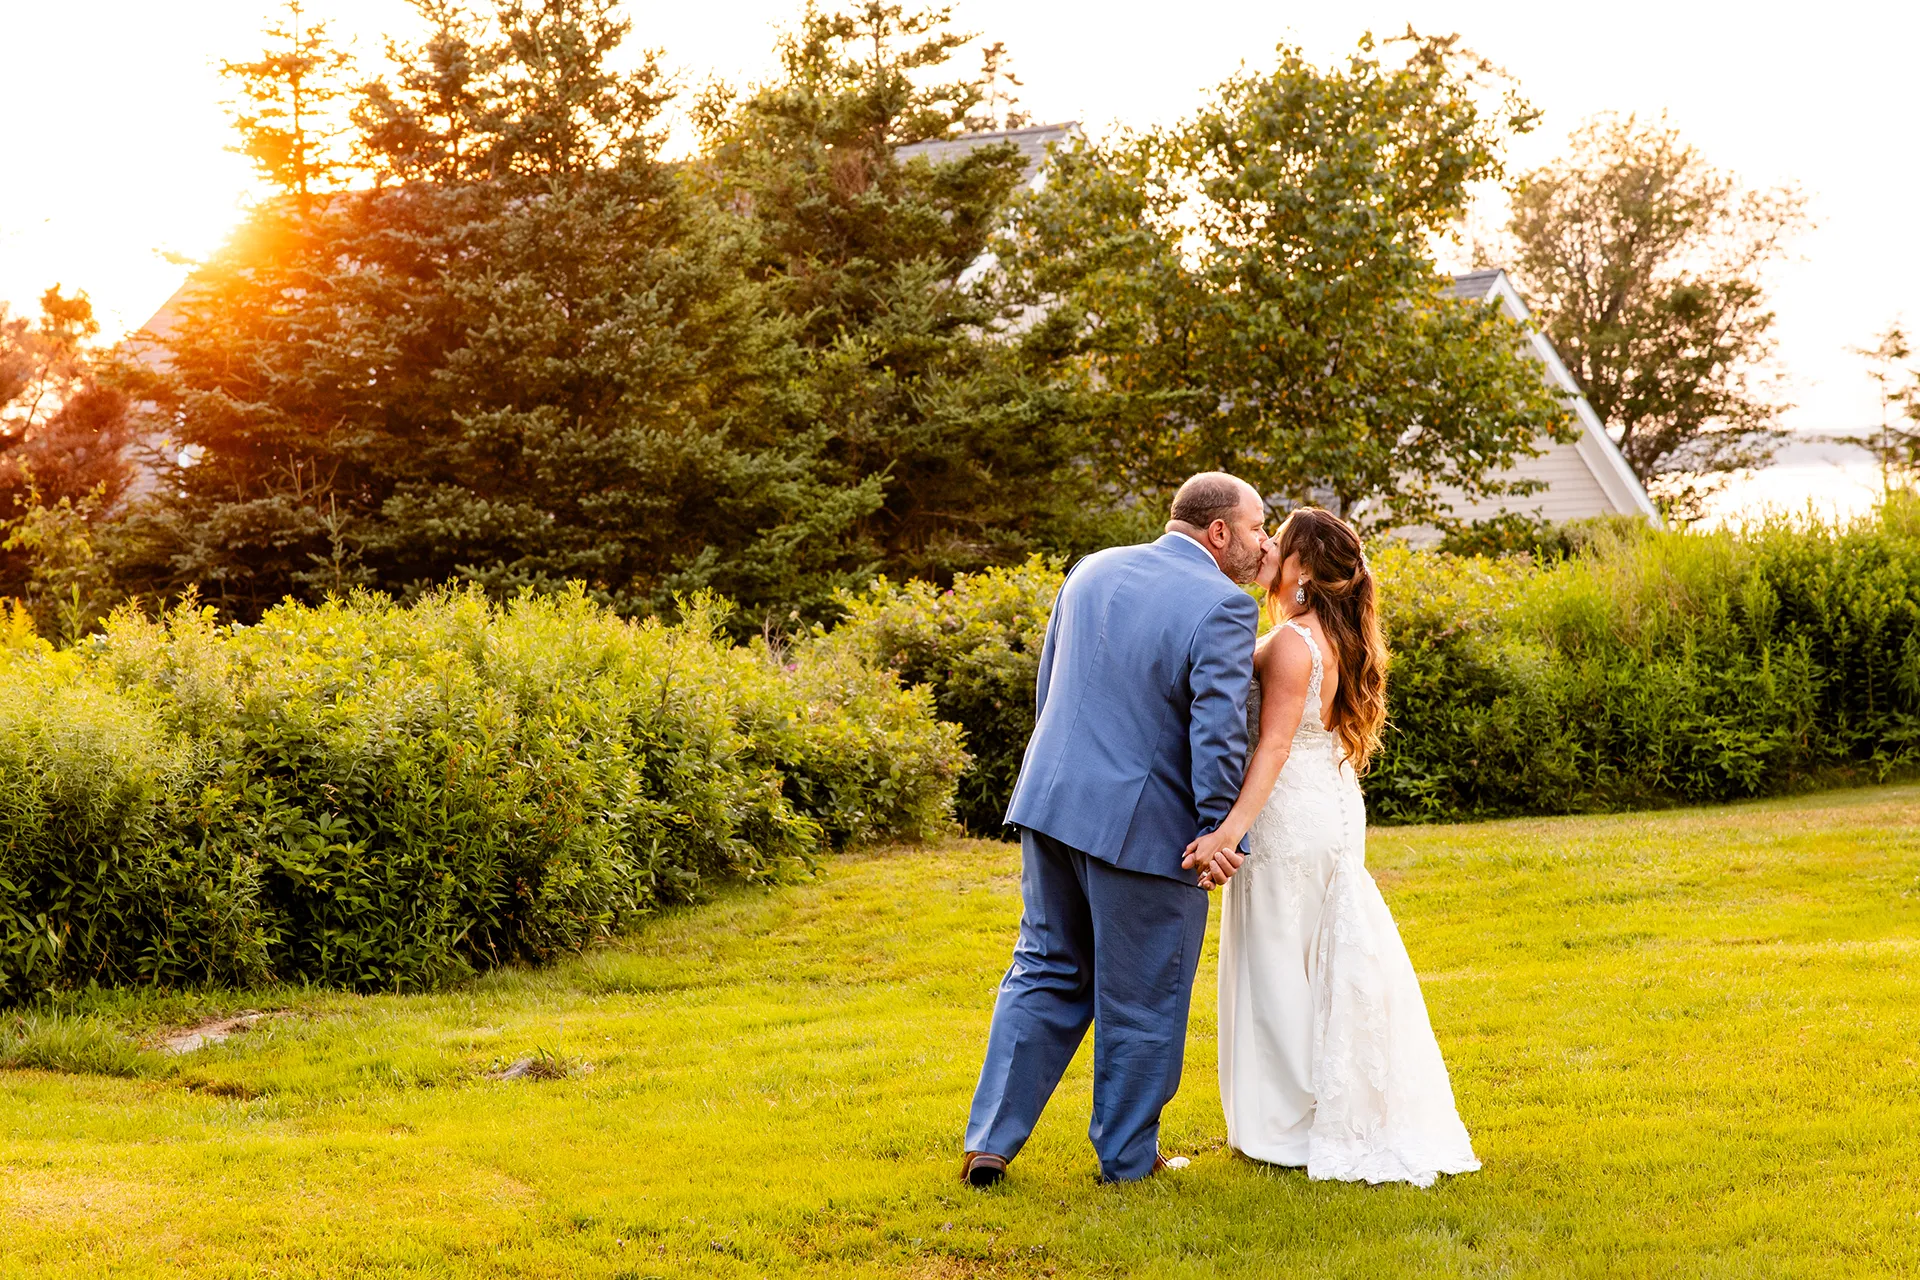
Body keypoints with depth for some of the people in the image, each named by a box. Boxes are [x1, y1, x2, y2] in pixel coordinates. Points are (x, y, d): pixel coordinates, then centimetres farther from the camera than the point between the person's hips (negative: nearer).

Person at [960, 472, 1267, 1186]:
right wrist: (1219, 832, -10)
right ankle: (1127, 1156, 23)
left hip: (1052, 802, 6)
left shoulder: (1093, 570, 7)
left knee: (1046, 972, 18)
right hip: (1142, 824, -6)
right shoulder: (1221, 606, -14)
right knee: (1140, 998, 10)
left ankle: (990, 1143, 16)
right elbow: (1218, 730, -18)